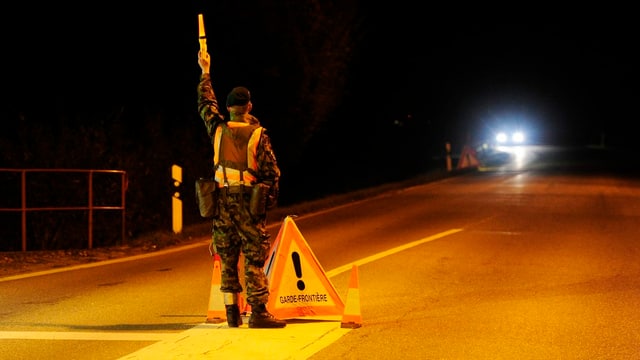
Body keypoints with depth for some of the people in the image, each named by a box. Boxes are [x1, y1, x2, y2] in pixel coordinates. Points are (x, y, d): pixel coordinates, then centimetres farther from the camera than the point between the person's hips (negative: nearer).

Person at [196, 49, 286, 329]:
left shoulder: (218, 129, 4)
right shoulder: (257, 135, -7)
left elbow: (205, 104, 23)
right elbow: (271, 172, -7)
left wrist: (205, 72, 33)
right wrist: (269, 202, 5)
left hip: (223, 201, 4)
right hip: (249, 202, -4)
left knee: (227, 260, 9)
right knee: (254, 259, -3)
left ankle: (232, 314, 10)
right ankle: (258, 313, -6)